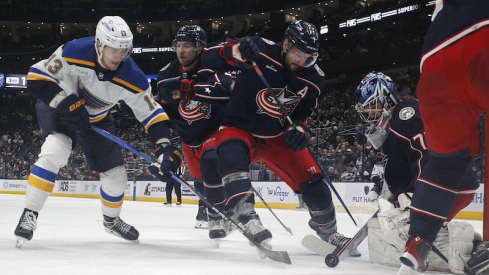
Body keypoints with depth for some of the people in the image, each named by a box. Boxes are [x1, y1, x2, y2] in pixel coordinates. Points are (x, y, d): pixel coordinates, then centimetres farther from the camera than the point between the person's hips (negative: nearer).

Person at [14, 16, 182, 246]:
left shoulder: (131, 77, -26)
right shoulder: (75, 52, -34)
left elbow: (151, 112, -17)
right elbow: (37, 77, -29)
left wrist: (164, 146, -29)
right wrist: (69, 104, -35)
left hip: (96, 119, 4)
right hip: (58, 107, -4)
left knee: (116, 176, 5)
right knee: (55, 151, -32)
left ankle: (111, 220, 35)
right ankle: (29, 215, -25)